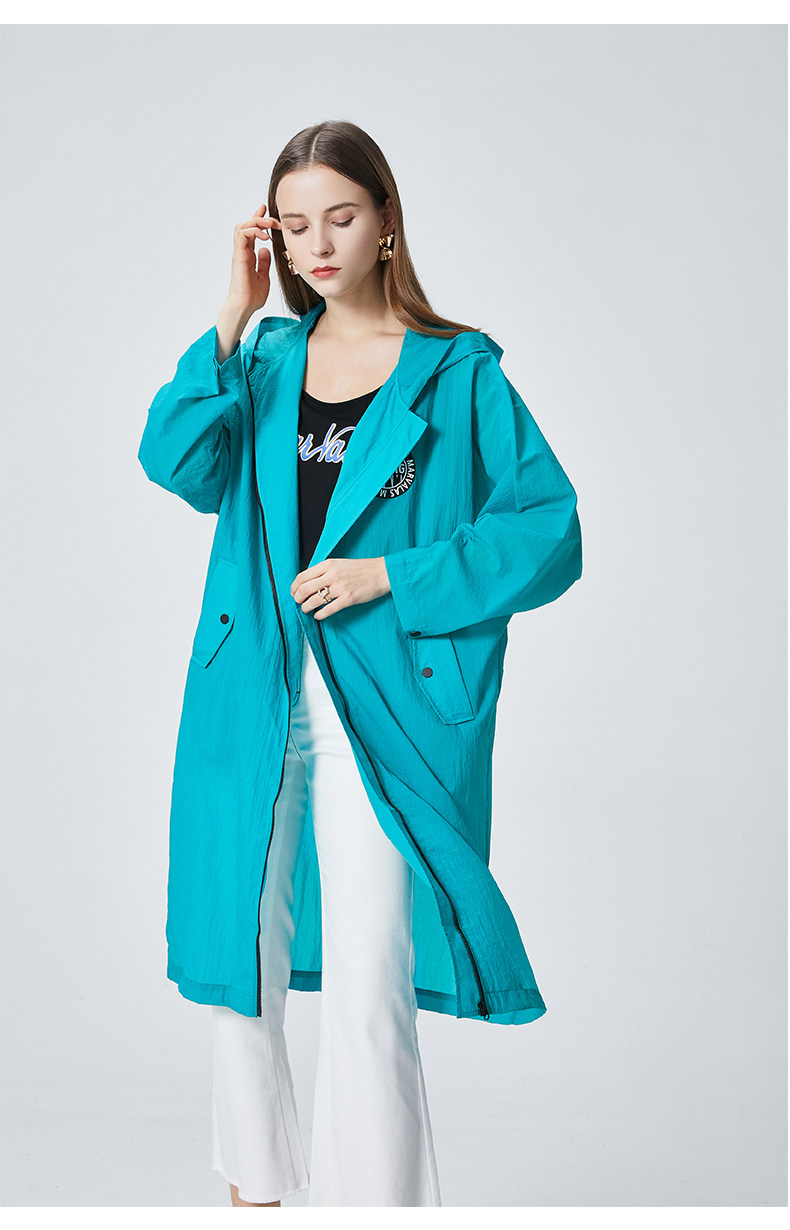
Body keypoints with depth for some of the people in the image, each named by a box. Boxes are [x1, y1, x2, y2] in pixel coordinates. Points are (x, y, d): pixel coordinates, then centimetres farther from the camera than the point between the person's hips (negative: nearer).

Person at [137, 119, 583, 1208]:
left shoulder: (458, 372, -1)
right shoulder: (264, 356, 10)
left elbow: (549, 534, -6)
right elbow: (181, 467, -7)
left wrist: (391, 575, -12)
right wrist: (234, 318, -10)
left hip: (385, 708, -4)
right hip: (252, 700, 4)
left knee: (368, 997, -8)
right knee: (238, 968, 14)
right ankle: (254, 1188, 35)